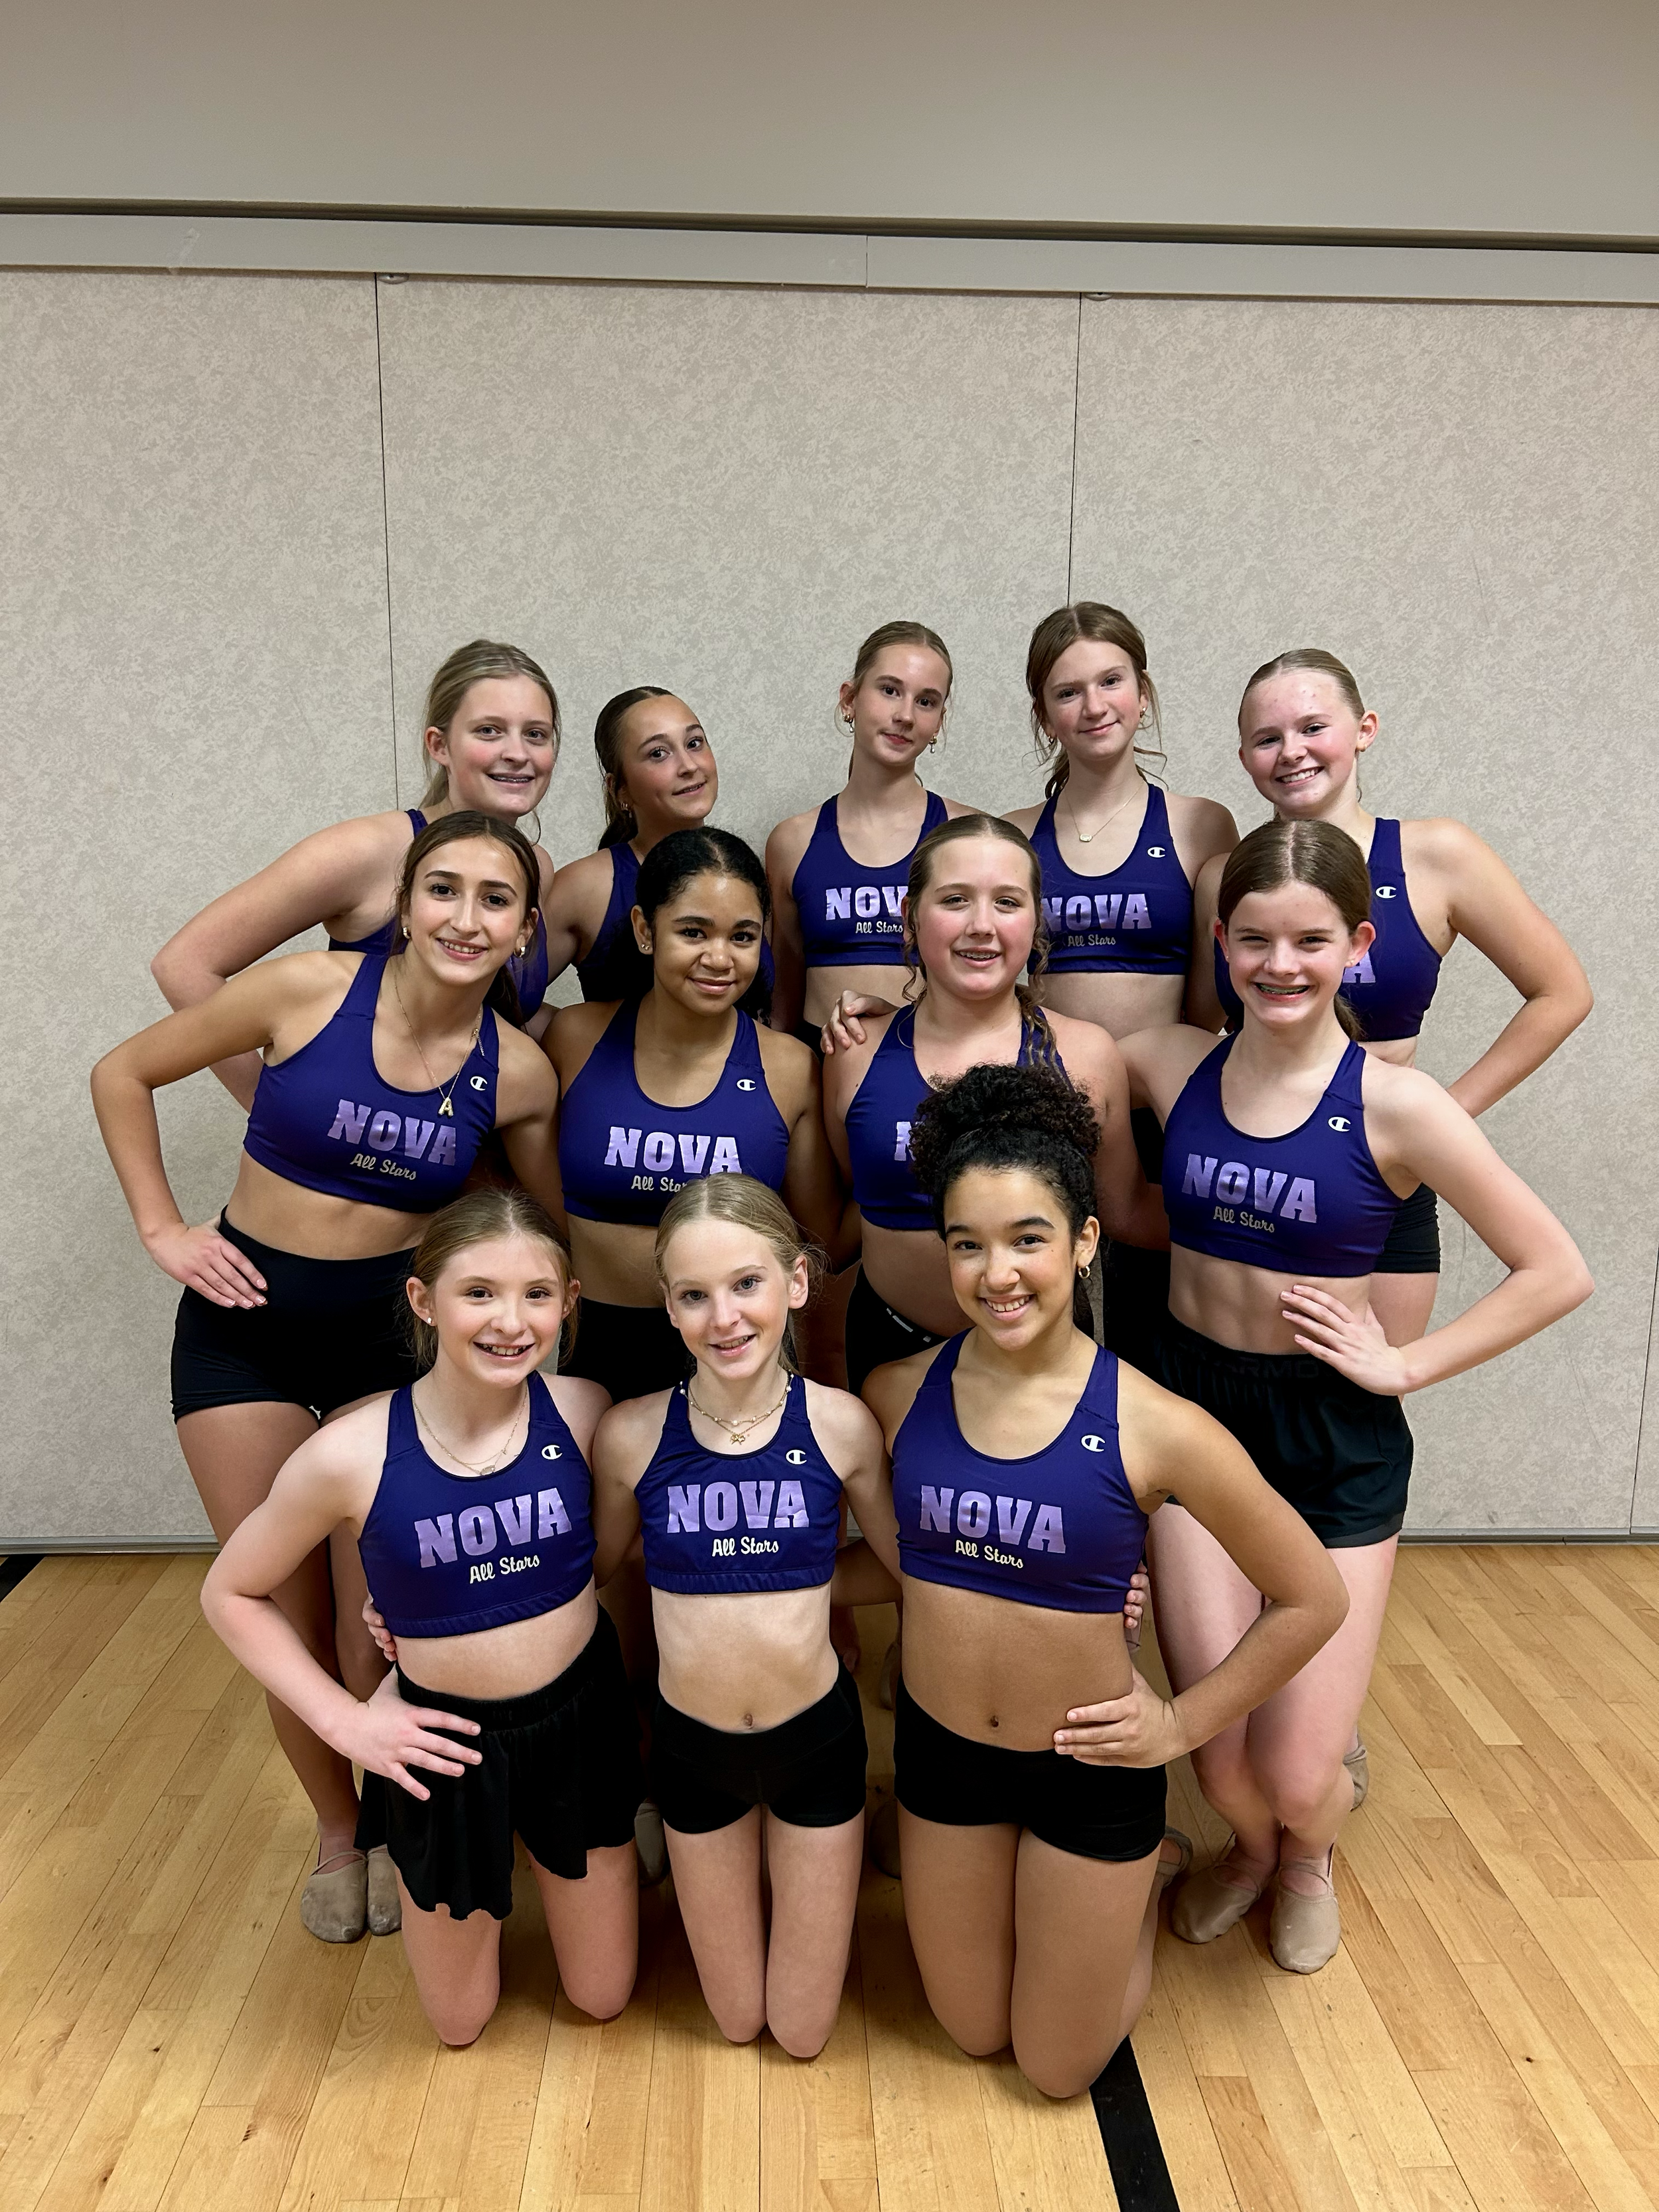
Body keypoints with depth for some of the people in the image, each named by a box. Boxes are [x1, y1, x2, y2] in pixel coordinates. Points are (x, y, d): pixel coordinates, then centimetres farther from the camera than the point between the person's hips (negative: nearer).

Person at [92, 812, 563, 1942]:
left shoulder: (518, 1072, -10)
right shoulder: (309, 989, -16)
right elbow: (122, 1075, -2)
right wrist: (164, 1229, -4)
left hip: (386, 1338, 1)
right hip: (244, 1322, 0)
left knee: (382, 1628, 3)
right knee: (288, 1624, 9)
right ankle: (335, 1832, 35)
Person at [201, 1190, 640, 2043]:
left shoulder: (584, 1414, -19)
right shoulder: (350, 1456, -23)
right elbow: (232, 1594, -6)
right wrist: (344, 1721, -11)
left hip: (581, 1720, 1)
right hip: (451, 1744, -1)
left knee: (603, 1998, 22)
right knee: (459, 2022, 22)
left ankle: (539, 1853, 46)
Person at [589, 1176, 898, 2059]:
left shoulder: (841, 1424, -18)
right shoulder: (631, 1435, -17)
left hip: (817, 1735, -1)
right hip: (691, 1745, 1)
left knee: (803, 2034, 18)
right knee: (735, 2021, 21)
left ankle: (796, 1859, 42)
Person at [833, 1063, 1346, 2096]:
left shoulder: (1154, 1429, -24)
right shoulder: (897, 1395, -14)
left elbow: (1311, 1600, -11)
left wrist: (1183, 1723, -8)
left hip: (1089, 1768, -3)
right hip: (939, 1750, 3)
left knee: (1059, 2069, 18)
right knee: (972, 2032, 25)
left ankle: (1151, 1870, 41)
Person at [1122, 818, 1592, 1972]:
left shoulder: (1394, 1104, -13)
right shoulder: (1172, 1064, -4)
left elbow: (1557, 1272, -9)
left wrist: (1405, 1364, -11)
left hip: (1334, 1439, -2)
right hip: (1192, 1407, 2)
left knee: (1295, 1774, -1)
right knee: (1222, 1761, 3)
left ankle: (1311, 1853, 40)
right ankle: (1252, 1846, 43)